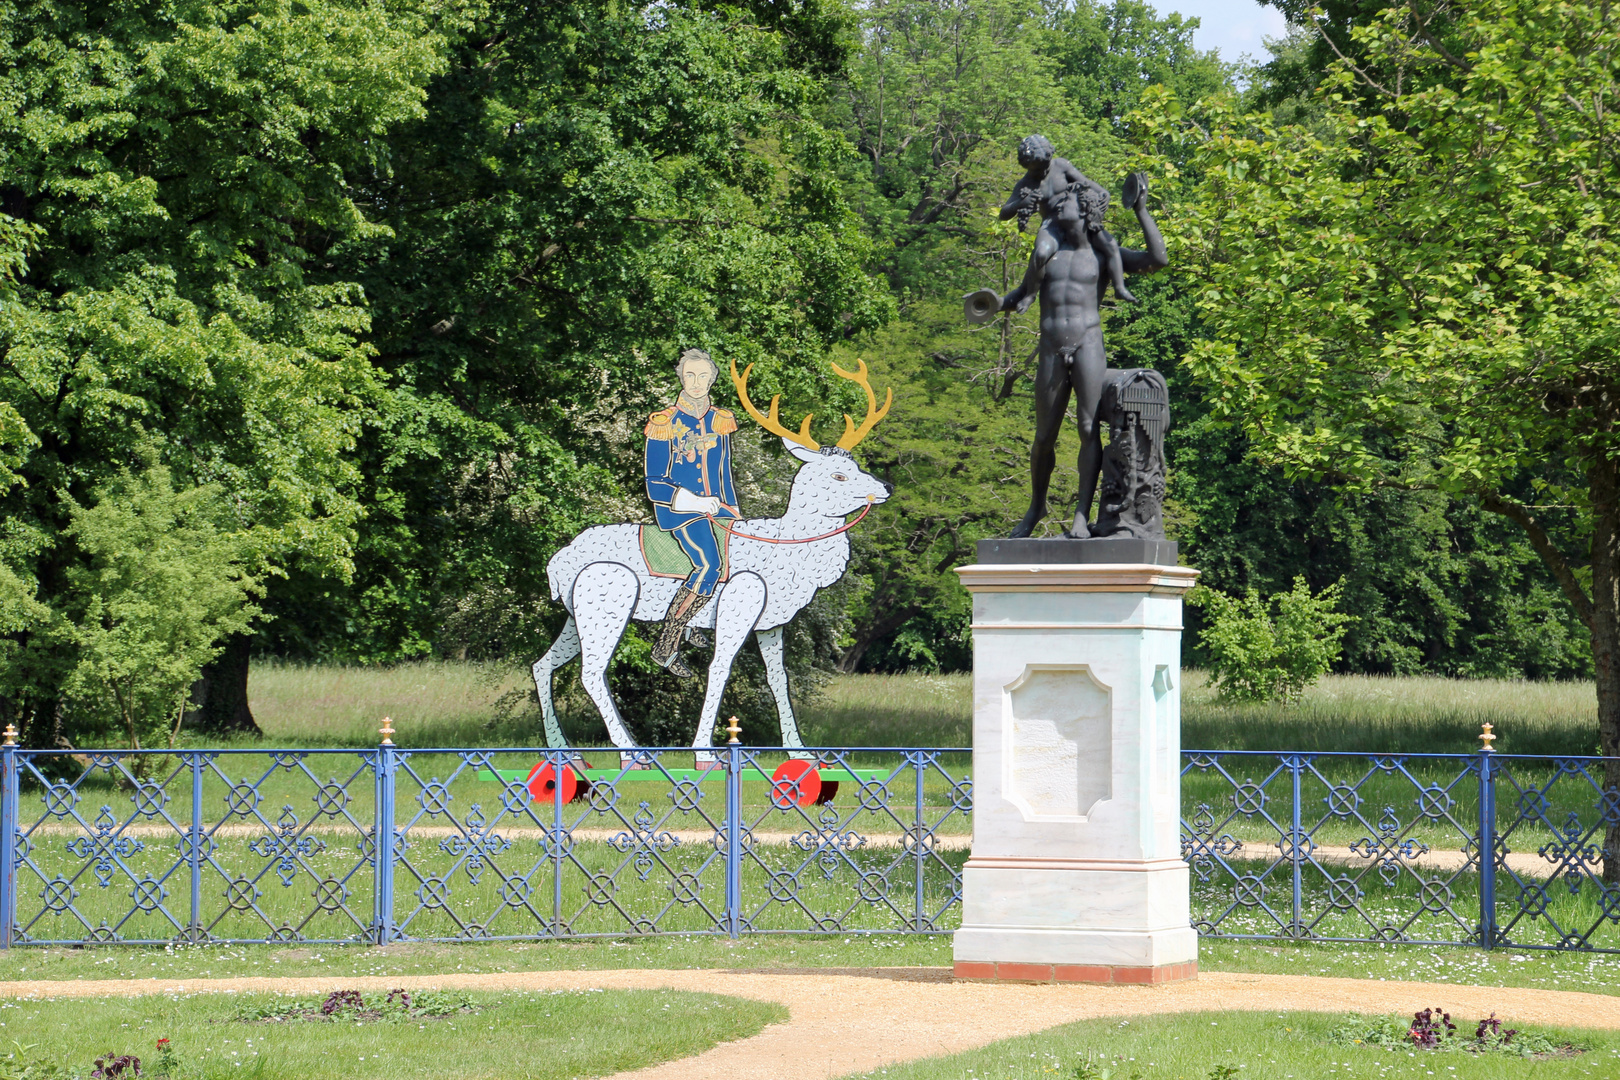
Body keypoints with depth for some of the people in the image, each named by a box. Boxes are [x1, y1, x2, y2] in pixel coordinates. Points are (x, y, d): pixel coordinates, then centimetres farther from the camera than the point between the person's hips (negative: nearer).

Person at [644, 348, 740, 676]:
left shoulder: (720, 422, 12)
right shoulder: (664, 424, -4)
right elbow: (655, 485, -6)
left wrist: (735, 515, 16)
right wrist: (694, 501, -19)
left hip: (716, 507, 7)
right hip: (678, 509, -7)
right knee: (709, 564, -29)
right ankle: (665, 645, -24)